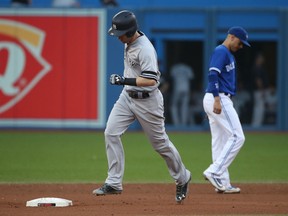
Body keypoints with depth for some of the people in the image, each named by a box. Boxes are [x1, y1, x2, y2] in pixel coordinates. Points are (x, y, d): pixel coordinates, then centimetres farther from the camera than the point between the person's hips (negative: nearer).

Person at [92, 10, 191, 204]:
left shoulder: (145, 49, -26)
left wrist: (125, 81, -37)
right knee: (111, 132, -7)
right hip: (127, 96, 8)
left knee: (160, 142, 5)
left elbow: (151, 80, -33)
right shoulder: (129, 42, 2)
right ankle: (114, 183, -5)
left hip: (147, 100, -8)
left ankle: (182, 178, 28)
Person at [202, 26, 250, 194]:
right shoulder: (221, 51, -9)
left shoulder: (228, 54, 22)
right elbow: (213, 74, -21)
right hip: (219, 99, -10)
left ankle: (222, 183, 8)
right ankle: (214, 172, -15)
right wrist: (217, 99, -29)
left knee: (220, 142, 8)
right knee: (237, 137, -12)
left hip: (220, 100, 10)